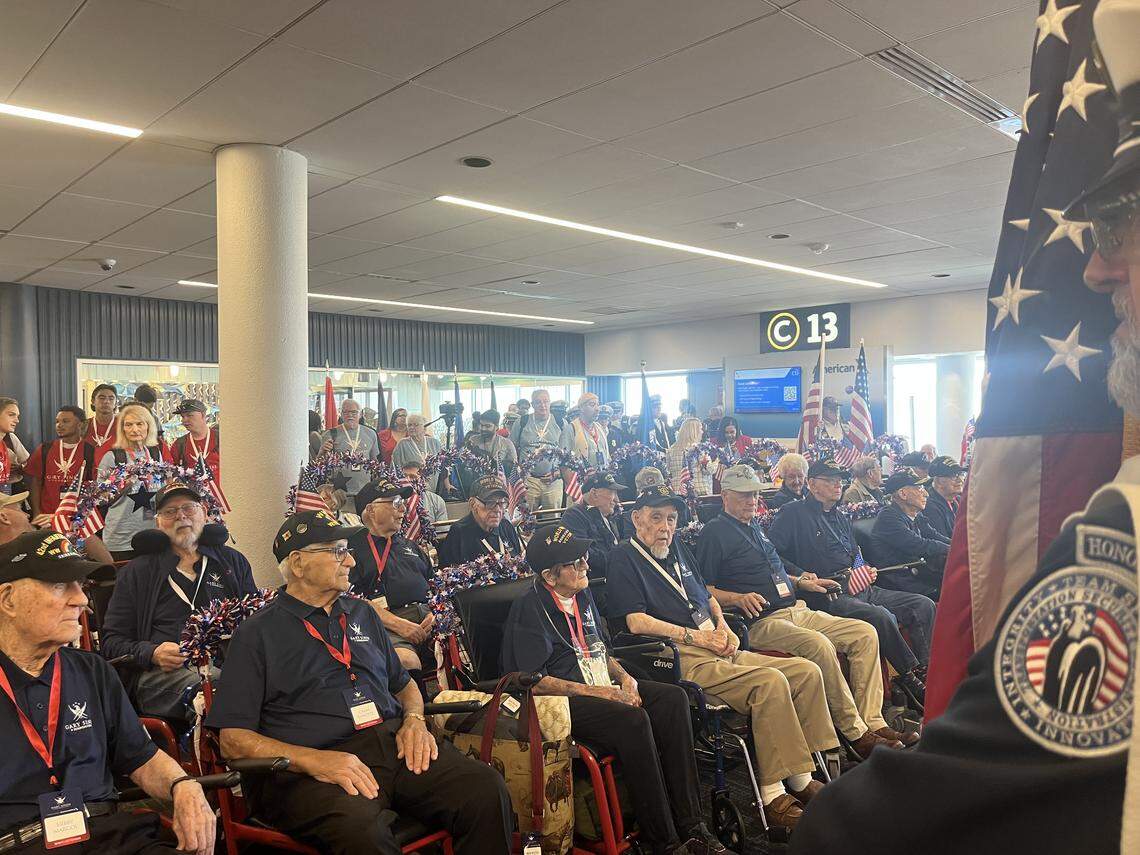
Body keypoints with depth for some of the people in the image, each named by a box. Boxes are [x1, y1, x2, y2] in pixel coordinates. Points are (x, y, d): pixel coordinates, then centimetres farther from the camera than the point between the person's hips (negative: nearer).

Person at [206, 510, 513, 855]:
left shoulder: (362, 613, 22)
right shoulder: (256, 634, 5)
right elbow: (233, 739, -2)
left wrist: (414, 720, 6)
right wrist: (313, 760, -17)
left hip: (393, 744, 6)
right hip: (304, 767, -5)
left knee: (487, 788, -21)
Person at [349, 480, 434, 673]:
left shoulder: (410, 545, 29)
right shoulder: (354, 546, 8)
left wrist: (435, 613, 3)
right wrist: (398, 624, -13)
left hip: (427, 618, 6)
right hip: (386, 623, -5)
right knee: (406, 660, -37)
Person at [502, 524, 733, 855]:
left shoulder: (582, 597, 15)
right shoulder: (528, 609, -11)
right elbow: (534, 682, -17)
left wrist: (625, 679, 3)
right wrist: (601, 693, -17)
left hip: (603, 688, 8)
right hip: (562, 702, -8)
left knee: (673, 697, -13)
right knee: (632, 719, -32)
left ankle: (690, 827, -13)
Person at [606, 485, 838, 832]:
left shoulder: (678, 549, 23)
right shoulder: (624, 559, -2)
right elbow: (637, 621, -12)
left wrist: (723, 628, 9)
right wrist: (698, 637, -12)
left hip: (718, 651, 9)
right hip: (683, 659, -9)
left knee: (807, 671, -2)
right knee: (771, 682, -27)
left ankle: (802, 779, 1)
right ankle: (772, 795, -21)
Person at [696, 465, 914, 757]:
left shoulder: (757, 527, 23)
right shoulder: (714, 532, -3)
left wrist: (798, 581, 19)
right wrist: (738, 598, -23)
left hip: (795, 610, 9)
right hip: (761, 621, -9)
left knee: (865, 633, -6)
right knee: (819, 644, -32)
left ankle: (873, 722, -8)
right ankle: (856, 734, -20)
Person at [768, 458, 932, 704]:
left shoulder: (840, 517, 25)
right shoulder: (794, 513, -1)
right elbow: (770, 551, -12)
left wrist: (866, 571, 11)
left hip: (859, 589, 9)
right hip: (828, 596, -9)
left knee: (923, 605, -5)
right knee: (881, 616, -32)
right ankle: (911, 677, -14)